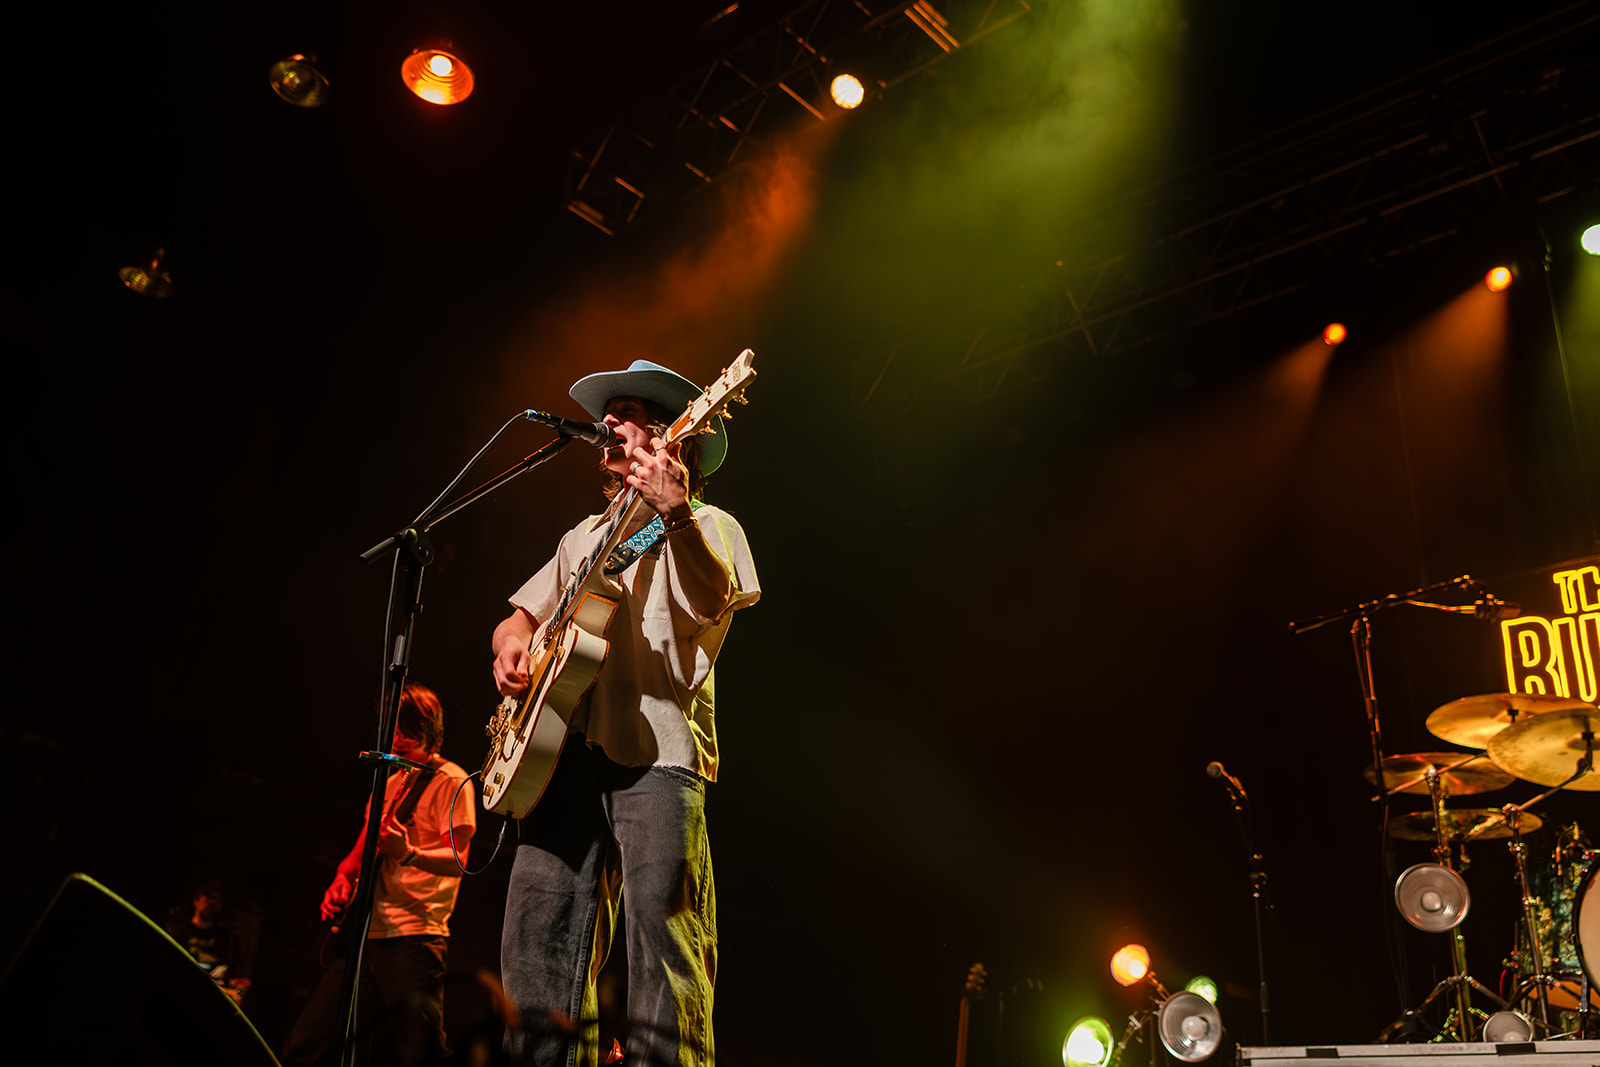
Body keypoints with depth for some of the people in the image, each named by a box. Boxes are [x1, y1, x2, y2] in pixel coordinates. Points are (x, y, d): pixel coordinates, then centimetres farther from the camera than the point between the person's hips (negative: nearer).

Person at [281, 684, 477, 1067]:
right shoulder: (391, 783, 20)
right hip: (364, 933, 8)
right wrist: (343, 877, 5)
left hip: (413, 939, -8)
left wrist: (409, 854, -34)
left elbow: (457, 861, -14)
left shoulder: (450, 782, -4)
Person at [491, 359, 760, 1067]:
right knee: (538, 922, -2)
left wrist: (676, 514, -33)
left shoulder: (705, 526, 8)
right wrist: (512, 647, 8)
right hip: (566, 745, 6)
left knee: (660, 922, -15)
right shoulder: (585, 537, 28)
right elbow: (519, 617, 33)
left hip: (655, 748, -5)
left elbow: (715, 597, -15)